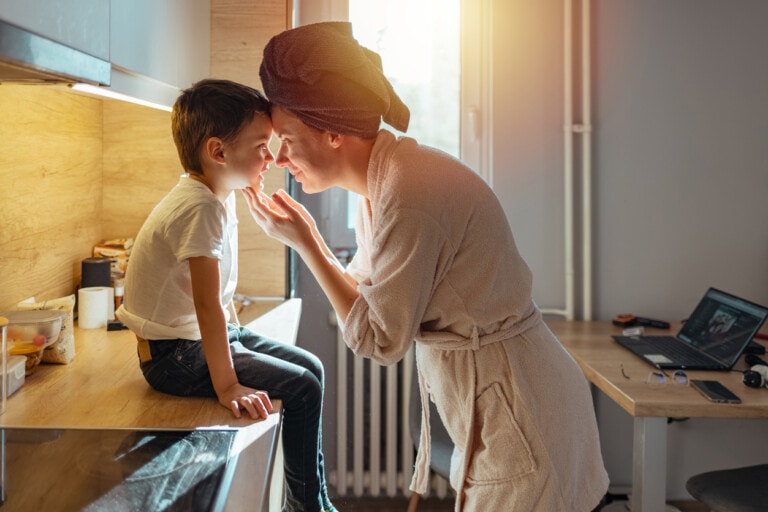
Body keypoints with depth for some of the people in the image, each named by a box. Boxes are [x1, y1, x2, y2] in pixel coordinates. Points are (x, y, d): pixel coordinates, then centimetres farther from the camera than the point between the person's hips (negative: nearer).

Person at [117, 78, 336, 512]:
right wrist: (227, 386, -30)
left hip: (211, 334, 10)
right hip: (176, 356, -10)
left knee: (311, 367, 12)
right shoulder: (201, 208, -27)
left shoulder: (220, 195, 3)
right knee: (302, 388, -13)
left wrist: (236, 333, 15)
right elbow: (207, 303, -31)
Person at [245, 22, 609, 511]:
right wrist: (307, 234, 1)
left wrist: (304, 242, -15)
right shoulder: (381, 181, 2)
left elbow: (379, 341, -17)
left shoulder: (410, 195, -27)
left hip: (517, 412, -9)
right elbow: (365, 291, 10)